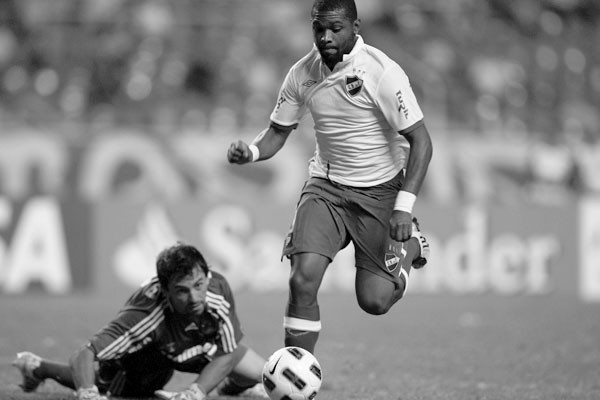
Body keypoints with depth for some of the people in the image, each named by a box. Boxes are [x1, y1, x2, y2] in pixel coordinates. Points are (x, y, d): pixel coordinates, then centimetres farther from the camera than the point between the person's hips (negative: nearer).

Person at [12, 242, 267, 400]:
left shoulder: (218, 289, -39)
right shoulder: (144, 315, -48)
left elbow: (226, 355, -27)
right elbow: (85, 354, -49)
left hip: (200, 347, 3)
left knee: (263, 375, 1)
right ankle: (38, 368, 44)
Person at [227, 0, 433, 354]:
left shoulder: (382, 72, -19)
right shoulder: (303, 73, -4)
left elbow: (421, 141, -17)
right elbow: (278, 132, 9)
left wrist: (404, 207, -25)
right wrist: (251, 151, -15)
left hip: (379, 191, -3)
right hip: (326, 187, 3)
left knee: (374, 301, 0)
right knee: (303, 278, -17)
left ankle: (410, 244, 32)